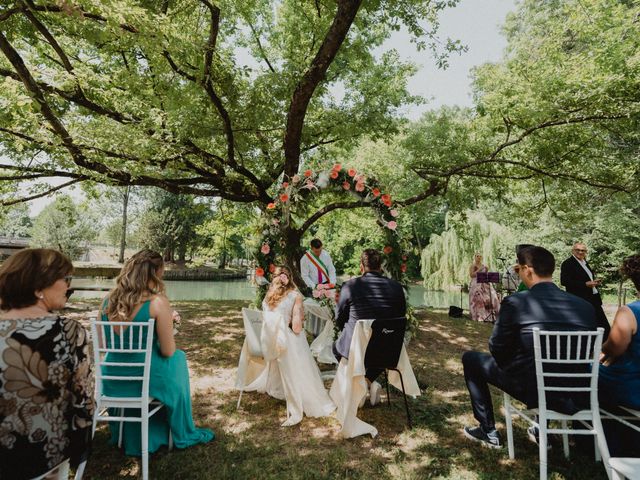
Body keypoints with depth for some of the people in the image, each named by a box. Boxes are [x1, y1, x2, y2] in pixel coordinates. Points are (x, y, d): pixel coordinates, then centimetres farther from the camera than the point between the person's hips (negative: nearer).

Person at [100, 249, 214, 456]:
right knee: (178, 358, 24)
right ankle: (183, 435, 39)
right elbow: (168, 352, -15)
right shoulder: (157, 302, -20)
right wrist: (167, 322, 4)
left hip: (113, 381, 6)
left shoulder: (109, 300, -3)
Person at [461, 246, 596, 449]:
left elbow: (497, 349, -6)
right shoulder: (585, 306, -3)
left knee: (470, 358, 14)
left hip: (530, 390, -5)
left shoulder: (515, 302, -16)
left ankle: (488, 432, 21)